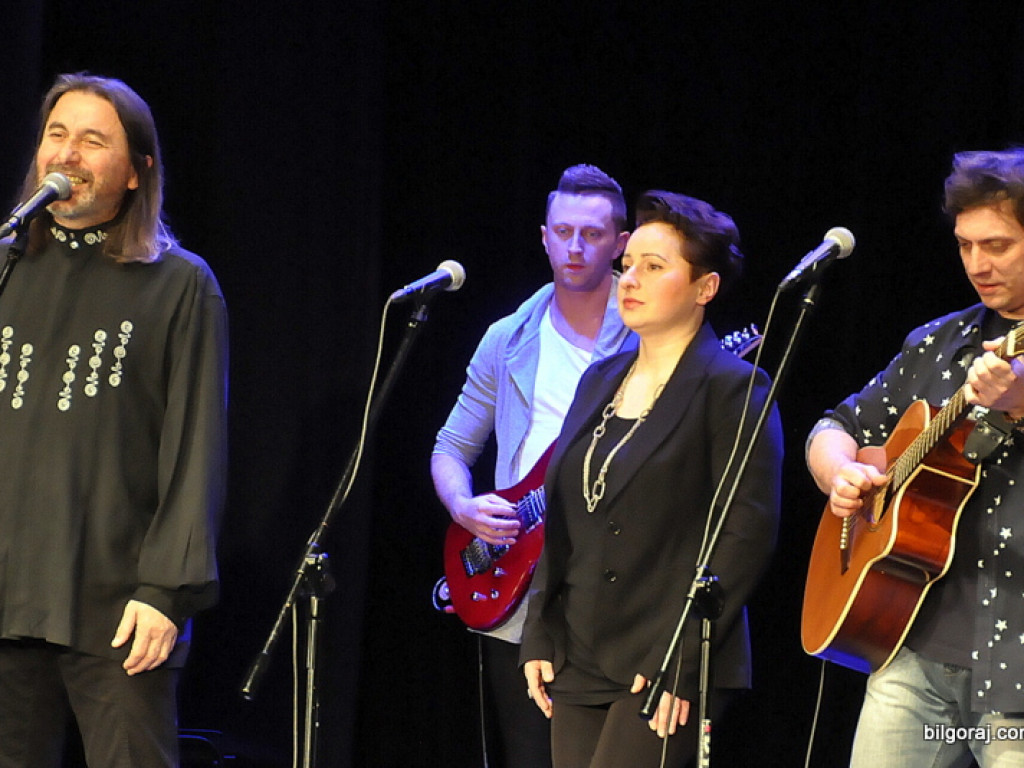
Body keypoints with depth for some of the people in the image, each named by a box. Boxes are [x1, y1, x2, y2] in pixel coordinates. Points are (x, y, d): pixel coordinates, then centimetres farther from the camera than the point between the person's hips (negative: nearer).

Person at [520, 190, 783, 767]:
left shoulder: (732, 388, -6)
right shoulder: (600, 381, 17)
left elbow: (749, 532, -13)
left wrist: (681, 660, -17)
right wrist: (540, 638, 11)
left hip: (670, 674, -7)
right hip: (578, 665, 7)